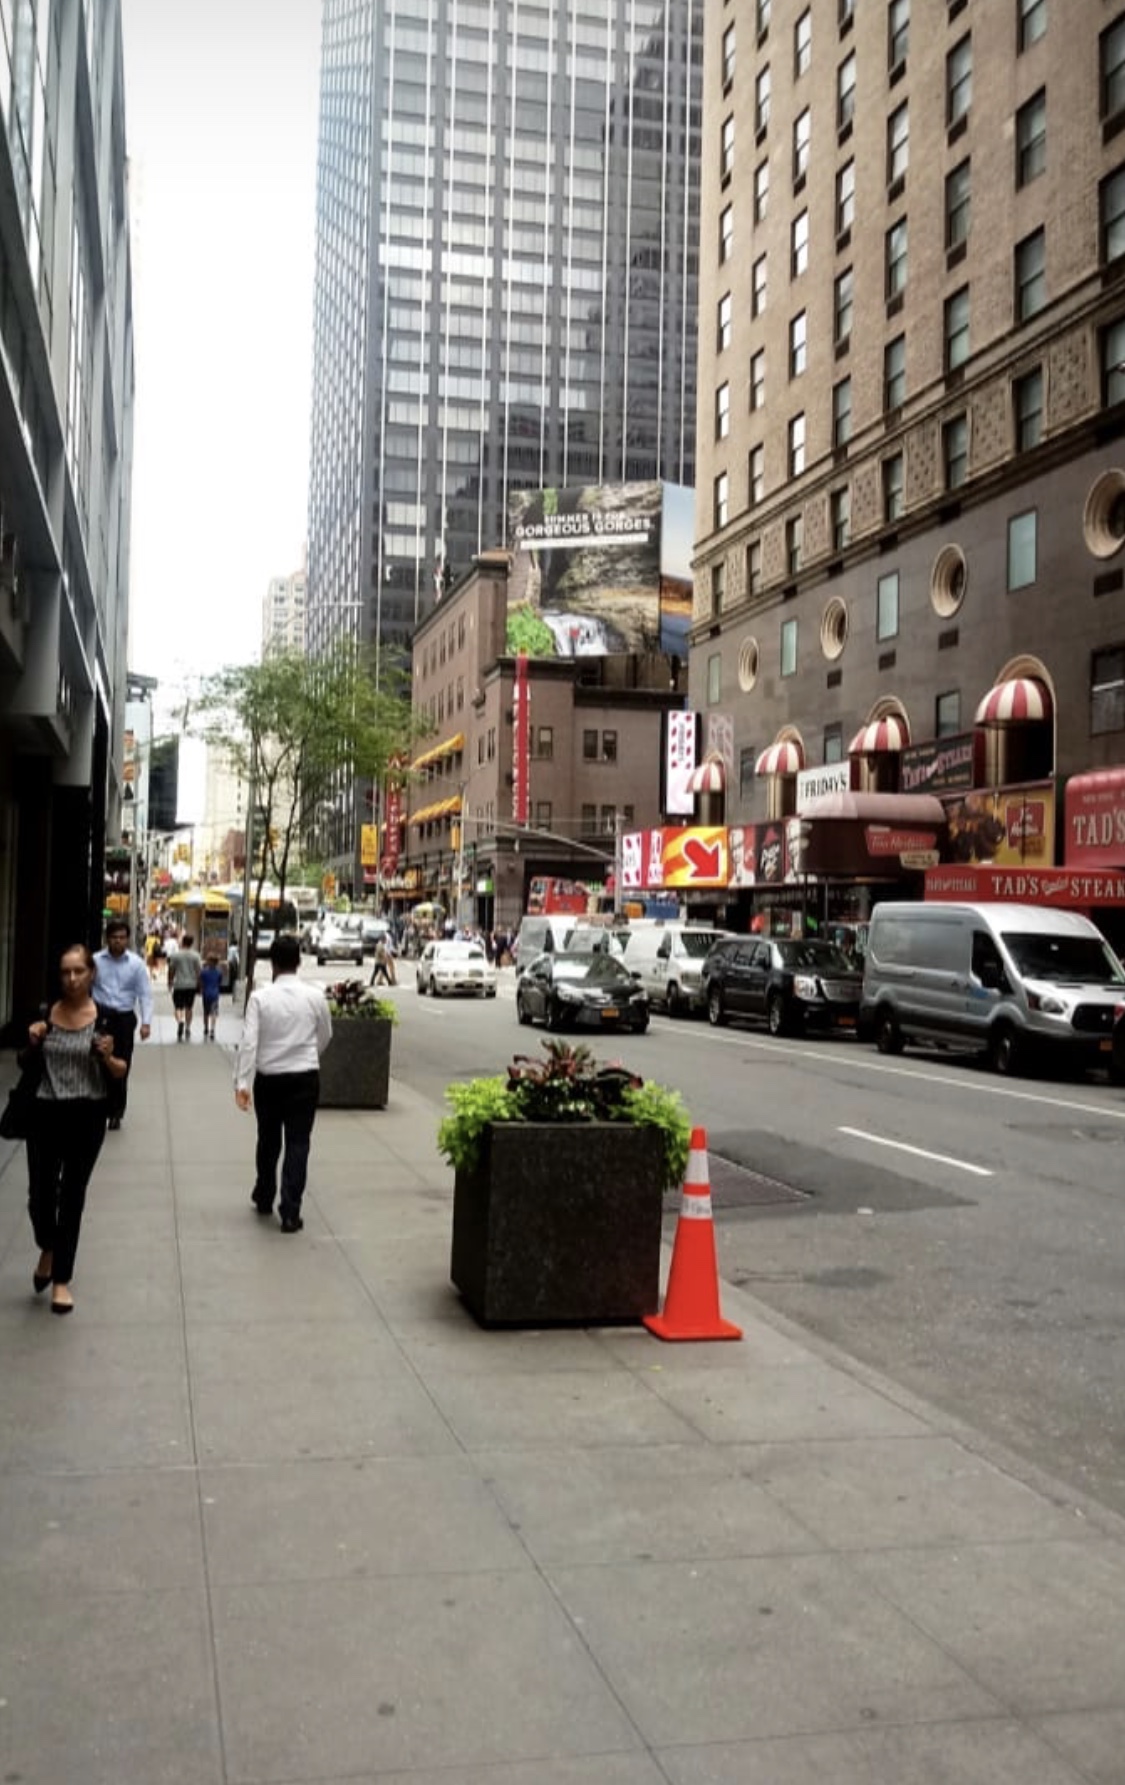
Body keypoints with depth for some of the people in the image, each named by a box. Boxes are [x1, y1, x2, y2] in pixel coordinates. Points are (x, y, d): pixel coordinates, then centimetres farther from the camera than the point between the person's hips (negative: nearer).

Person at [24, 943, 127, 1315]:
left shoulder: (106, 1017, -6)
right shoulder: (45, 1013, 0)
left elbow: (120, 1073, 0)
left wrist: (108, 1058, -21)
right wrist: (32, 1042, -10)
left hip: (87, 1116, -2)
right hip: (46, 1113, 2)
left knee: (72, 1197, 6)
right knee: (40, 1194, 5)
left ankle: (61, 1279, 19)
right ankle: (47, 1249, 38)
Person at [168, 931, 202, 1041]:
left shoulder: (176, 955, -6)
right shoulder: (195, 956, -3)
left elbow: (171, 970, -2)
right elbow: (199, 971, -3)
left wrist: (170, 982, 11)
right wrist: (198, 984, 9)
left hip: (179, 985, -2)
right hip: (191, 985, 2)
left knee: (178, 1007, 3)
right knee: (189, 1008, 14)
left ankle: (180, 1021, -26)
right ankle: (187, 1029, 17)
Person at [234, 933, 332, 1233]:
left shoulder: (260, 997, -9)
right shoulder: (315, 996, -4)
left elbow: (249, 1042, -15)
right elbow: (325, 1036, 10)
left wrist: (242, 1082, -14)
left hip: (268, 1077, 1)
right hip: (305, 1077, -1)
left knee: (268, 1140, 18)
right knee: (298, 1143, 2)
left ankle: (264, 1198, 37)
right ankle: (290, 1213, -2)